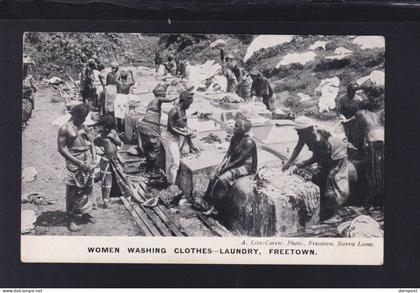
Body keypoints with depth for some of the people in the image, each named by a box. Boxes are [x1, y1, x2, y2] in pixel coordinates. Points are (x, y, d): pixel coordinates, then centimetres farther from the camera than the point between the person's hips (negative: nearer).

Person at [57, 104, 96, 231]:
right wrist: (78, 162, -16)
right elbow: (61, 149, -12)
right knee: (74, 191, 0)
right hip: (74, 163, -6)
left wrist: (94, 157, -1)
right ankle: (71, 219, 10)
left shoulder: (83, 127, 12)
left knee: (87, 189, 14)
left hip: (88, 161, 6)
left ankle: (85, 213, 31)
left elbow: (91, 141, 16)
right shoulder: (65, 128, -8)